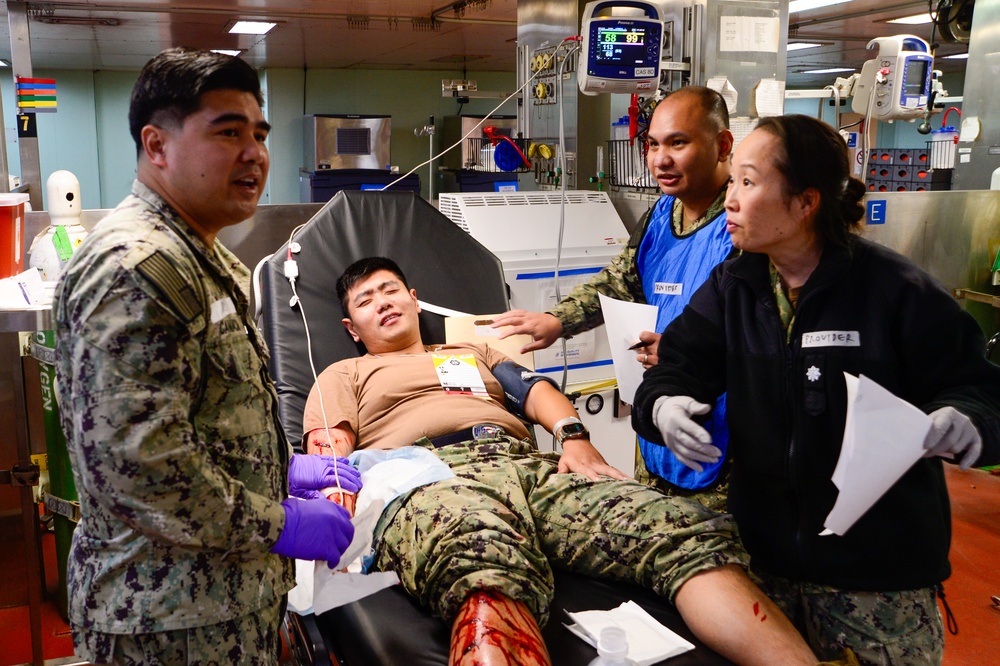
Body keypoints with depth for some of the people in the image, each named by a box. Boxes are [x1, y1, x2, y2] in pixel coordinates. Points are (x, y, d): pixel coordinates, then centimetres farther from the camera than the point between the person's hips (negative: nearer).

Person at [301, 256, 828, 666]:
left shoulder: (473, 354, 40)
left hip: (531, 464, 5)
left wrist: (573, 436, 2)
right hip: (432, 478, -4)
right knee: (489, 579, -44)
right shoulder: (343, 376, 30)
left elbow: (534, 390, 24)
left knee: (689, 530, -22)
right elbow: (328, 455, 12)